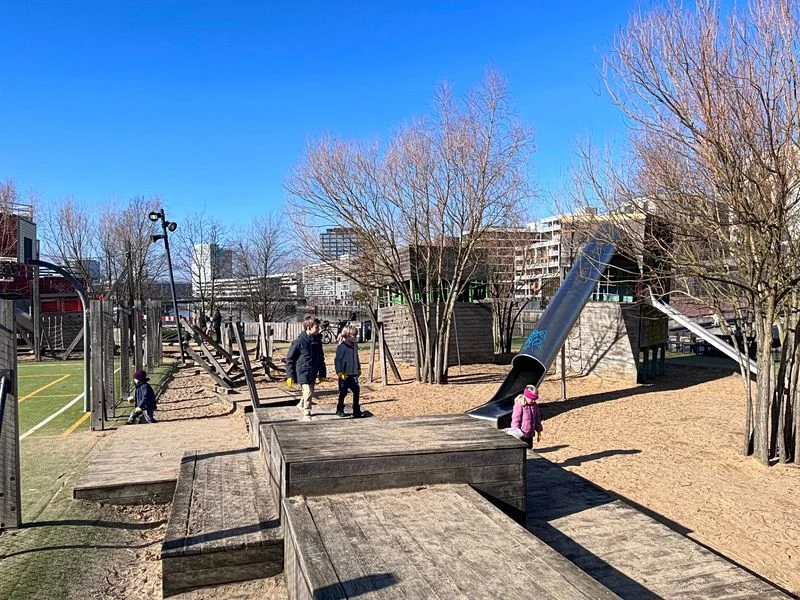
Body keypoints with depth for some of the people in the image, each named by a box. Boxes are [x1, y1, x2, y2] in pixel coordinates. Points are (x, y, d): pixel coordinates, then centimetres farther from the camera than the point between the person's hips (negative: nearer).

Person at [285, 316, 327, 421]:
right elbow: (289, 359, -8)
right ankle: (306, 415, 1)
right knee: (308, 393, -14)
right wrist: (290, 375, -10)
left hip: (313, 373, 7)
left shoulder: (317, 340, 4)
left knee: (309, 392, 20)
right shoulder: (299, 341, -14)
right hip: (302, 372, -7)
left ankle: (302, 405, 49)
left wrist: (322, 374, 16)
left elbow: (321, 359, 15)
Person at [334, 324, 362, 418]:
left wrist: (359, 369, 22)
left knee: (357, 390, 2)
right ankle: (340, 409, 21)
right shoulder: (342, 346, -13)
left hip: (354, 374, 6)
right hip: (344, 374, -6)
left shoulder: (355, 346, 9)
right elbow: (337, 360, -13)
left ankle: (356, 410, 13)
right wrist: (339, 372, -16)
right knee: (343, 392, 4)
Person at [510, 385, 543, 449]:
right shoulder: (519, 405, -17)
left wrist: (538, 432, 18)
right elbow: (515, 420, -16)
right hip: (521, 434, -7)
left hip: (530, 434, 7)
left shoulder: (534, 405, 4)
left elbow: (537, 419, 14)